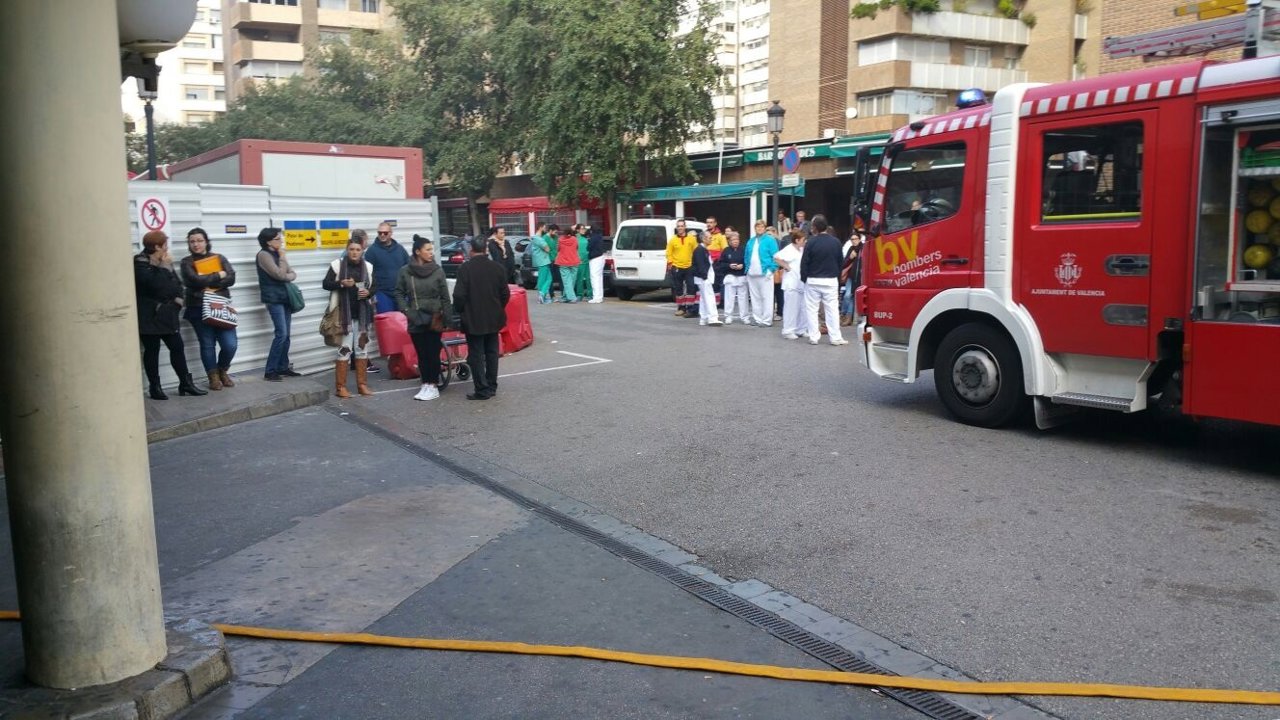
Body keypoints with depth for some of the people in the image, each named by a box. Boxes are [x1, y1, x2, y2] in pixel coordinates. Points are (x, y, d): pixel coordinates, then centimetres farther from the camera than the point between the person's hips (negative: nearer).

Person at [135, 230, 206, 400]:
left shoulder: (162, 263, 11)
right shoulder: (140, 264, -13)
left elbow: (176, 283, 12)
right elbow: (157, 286, -25)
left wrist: (178, 298, -7)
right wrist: (166, 268, -16)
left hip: (166, 315, 7)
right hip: (149, 317, -7)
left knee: (177, 347, 6)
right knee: (152, 350, 2)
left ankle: (185, 383, 12)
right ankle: (155, 387, 10)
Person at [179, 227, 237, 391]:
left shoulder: (219, 258, 12)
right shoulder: (187, 262, 4)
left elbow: (231, 279, -2)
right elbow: (196, 281, -13)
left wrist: (209, 284, -11)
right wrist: (219, 275, -3)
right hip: (199, 310, -2)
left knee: (230, 344, -5)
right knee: (207, 345, 0)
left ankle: (222, 371, 21)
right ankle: (213, 377, 16)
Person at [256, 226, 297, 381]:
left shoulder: (277, 254, 14)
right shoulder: (264, 254, -10)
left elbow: (293, 274, 11)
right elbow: (279, 274, -17)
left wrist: (287, 277, -11)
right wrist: (282, 257, -7)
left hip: (285, 297, 8)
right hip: (274, 298, -8)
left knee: (286, 335, 7)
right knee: (281, 334, -13)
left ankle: (283, 367, 15)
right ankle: (270, 371, -9)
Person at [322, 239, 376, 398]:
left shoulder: (368, 266, 5)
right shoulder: (337, 265, -4)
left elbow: (375, 286, 13)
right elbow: (326, 284, -2)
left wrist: (369, 292, -9)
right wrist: (341, 284, -19)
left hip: (363, 313, 4)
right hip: (344, 313, -4)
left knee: (362, 348, 9)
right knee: (344, 349, -5)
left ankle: (362, 385, 18)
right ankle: (340, 387, 2)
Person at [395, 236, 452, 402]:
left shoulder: (437, 270, -3)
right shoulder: (405, 271, -2)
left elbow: (445, 297, 0)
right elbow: (399, 293, 5)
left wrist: (447, 318, -4)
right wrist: (407, 312, -6)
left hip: (434, 319, -1)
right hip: (415, 321, 1)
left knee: (433, 352, -1)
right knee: (421, 354, 7)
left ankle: (433, 386, 7)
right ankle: (426, 384, 15)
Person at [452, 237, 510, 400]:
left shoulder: (465, 268, -14)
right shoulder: (496, 267, -1)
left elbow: (459, 295, -15)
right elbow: (505, 293, 2)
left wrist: (461, 312, 2)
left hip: (473, 319, -5)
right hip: (493, 319, 5)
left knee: (476, 356, 2)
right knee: (491, 353, 14)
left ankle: (482, 390, 1)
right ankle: (492, 386, 20)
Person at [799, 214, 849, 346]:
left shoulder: (811, 242, -11)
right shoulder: (835, 242, 1)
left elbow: (804, 262, -10)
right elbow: (840, 262, 7)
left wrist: (804, 278, 2)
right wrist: (838, 279, 16)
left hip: (813, 281, -3)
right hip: (831, 280, 3)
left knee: (812, 309, 6)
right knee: (831, 309, 6)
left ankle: (813, 337, 6)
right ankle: (835, 337, 6)